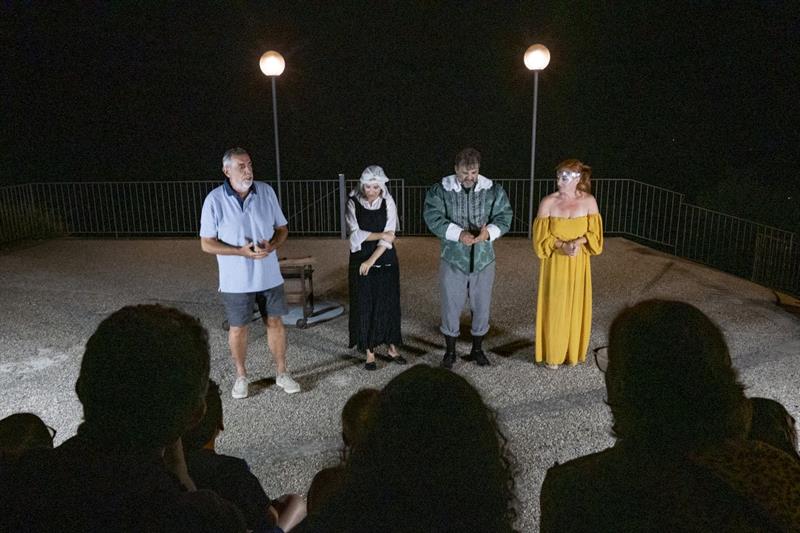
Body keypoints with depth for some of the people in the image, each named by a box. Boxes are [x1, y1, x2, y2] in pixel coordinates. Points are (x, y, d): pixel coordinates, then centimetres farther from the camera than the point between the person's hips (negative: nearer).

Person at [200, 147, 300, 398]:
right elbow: (207, 243, -8)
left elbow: (282, 228, 4)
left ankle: (282, 373, 29)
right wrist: (242, 251, -22)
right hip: (236, 281, -2)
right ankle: (241, 376, 32)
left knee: (275, 323, 12)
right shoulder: (215, 200, -12)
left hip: (269, 276, 2)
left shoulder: (266, 192, -4)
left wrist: (271, 246, -18)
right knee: (238, 329, 11)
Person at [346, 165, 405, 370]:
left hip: (386, 261, 1)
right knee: (365, 305, 2)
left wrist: (371, 261, -14)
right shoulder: (353, 203, -4)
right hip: (360, 261, -1)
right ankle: (369, 352, 12)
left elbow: (390, 236, -9)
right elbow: (355, 234, -11)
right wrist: (380, 235, -13)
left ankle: (392, 348, 20)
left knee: (388, 303, 6)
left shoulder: (388, 202, -2)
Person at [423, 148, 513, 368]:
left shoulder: (494, 190, 0)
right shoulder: (440, 190, -6)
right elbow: (433, 218, -15)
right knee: (451, 306, 6)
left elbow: (504, 217, -4)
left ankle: (477, 349, 31)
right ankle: (450, 350, 25)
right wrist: (459, 234, -27)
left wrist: (489, 232, -25)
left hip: (484, 259, 2)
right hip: (453, 259, -2)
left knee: (482, 306, 11)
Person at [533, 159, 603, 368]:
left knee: (576, 307, 9)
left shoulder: (588, 201, -4)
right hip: (554, 264, -1)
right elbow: (541, 237, -7)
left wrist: (577, 243, -20)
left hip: (578, 264, 1)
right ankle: (552, 354, 17)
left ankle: (573, 353, 26)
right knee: (554, 307, 3)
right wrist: (562, 245, -22)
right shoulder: (548, 202, -8)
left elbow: (594, 233, -1)